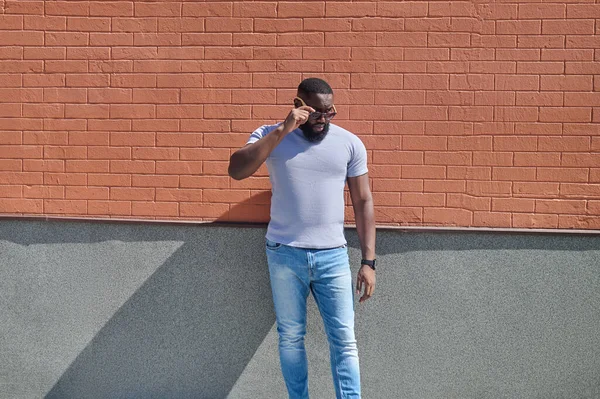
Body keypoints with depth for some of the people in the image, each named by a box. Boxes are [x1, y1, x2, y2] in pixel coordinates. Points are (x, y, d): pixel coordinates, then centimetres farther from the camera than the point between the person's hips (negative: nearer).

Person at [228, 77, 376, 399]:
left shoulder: (350, 143, 1)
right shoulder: (270, 135, -1)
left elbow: (363, 203, 4)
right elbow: (236, 171, -19)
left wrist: (368, 261, -1)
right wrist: (282, 130, -23)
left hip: (333, 256, 0)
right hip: (284, 254, 0)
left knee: (344, 340, -1)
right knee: (290, 337, 10)